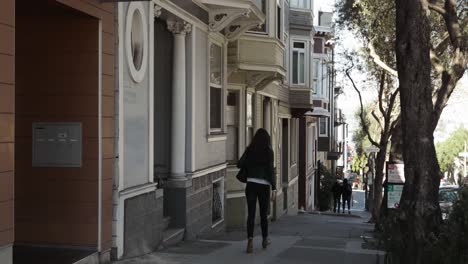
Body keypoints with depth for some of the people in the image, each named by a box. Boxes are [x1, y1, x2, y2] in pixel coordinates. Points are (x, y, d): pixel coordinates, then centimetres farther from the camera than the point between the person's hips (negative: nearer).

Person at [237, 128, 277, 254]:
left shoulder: (250, 150, 2)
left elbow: (239, 164, -2)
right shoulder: (268, 151, -4)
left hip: (251, 183, 1)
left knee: (251, 214, 1)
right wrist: (274, 187, -9)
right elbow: (270, 170, -9)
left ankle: (250, 239, -16)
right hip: (263, 185, -1)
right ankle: (265, 239, 28)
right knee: (263, 213, 13)